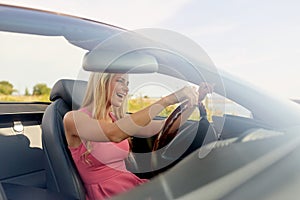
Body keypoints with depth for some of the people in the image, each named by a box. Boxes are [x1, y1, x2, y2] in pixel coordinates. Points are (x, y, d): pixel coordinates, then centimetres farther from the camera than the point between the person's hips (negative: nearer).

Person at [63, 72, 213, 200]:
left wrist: (195, 99, -6)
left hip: (132, 184, 6)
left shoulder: (118, 119, 9)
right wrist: (167, 100, -32)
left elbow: (166, 127, 6)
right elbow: (114, 134, -31)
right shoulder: (73, 119, -11)